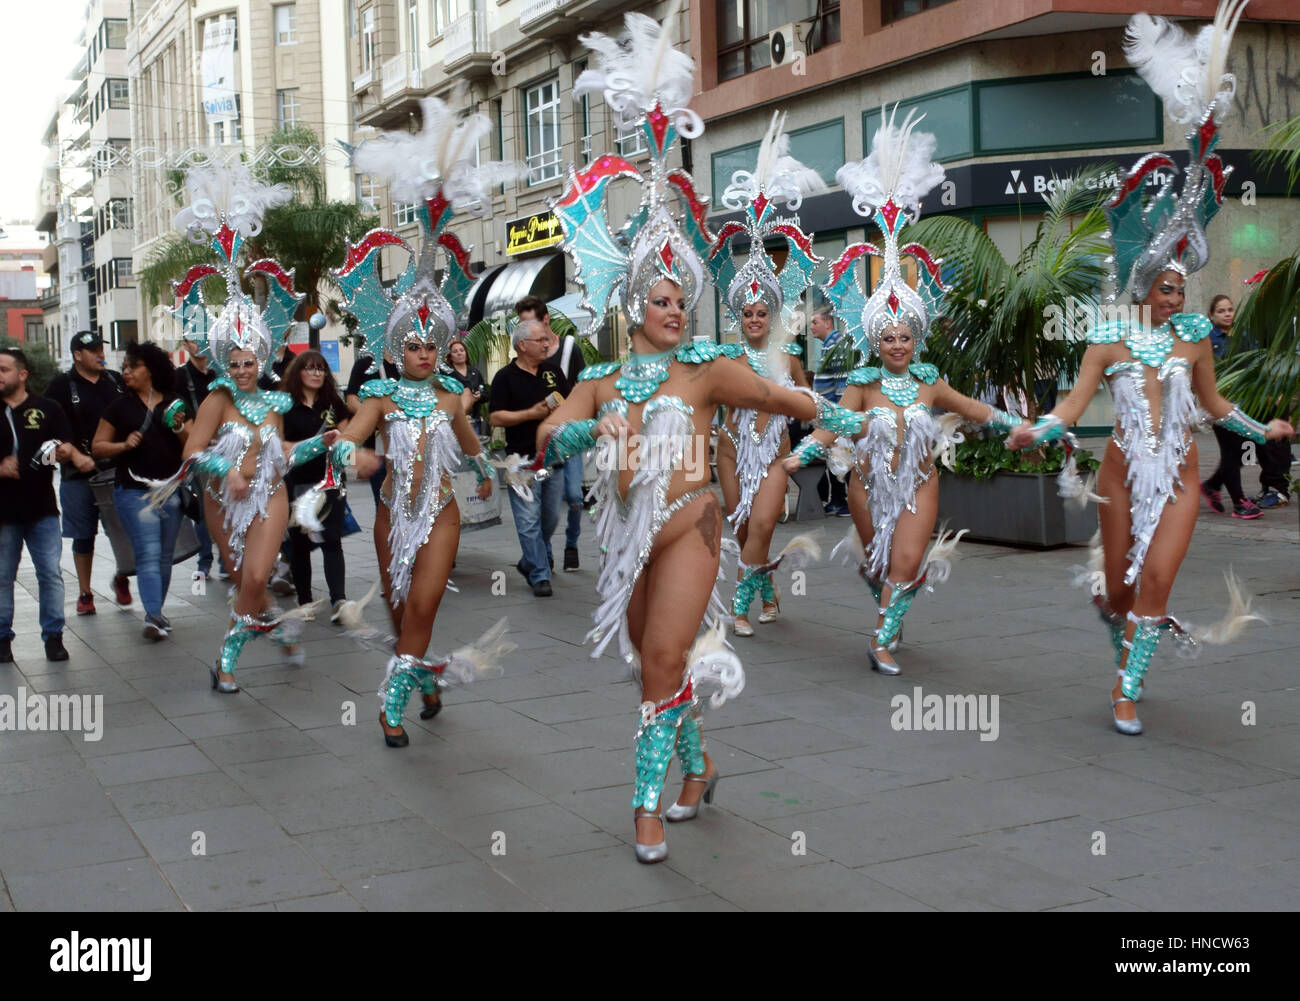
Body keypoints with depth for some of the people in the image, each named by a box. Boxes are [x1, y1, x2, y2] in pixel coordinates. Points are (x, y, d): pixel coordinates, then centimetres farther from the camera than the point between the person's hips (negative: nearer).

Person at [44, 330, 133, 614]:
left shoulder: (116, 381, 10)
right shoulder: (62, 386, 0)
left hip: (117, 469, 2)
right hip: (78, 473, -2)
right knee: (83, 535, 7)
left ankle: (122, 578, 20)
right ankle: (84, 593, 18)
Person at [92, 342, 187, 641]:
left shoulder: (173, 405, 9)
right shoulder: (119, 406, 5)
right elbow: (98, 447, 5)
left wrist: (180, 429, -9)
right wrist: (124, 445, -12)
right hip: (135, 490, -3)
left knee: (164, 556, 10)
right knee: (148, 554, -14)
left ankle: (157, 612, 22)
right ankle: (153, 616, -19)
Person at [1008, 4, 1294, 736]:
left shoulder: (1195, 338, 5)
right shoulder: (1110, 340, -3)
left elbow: (1214, 403, 17)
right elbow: (1072, 407, -11)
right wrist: (1034, 431, -26)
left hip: (1180, 474, 1)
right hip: (1124, 469, -1)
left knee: (1158, 579, -9)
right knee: (1121, 580, 7)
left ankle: (1127, 690, -2)